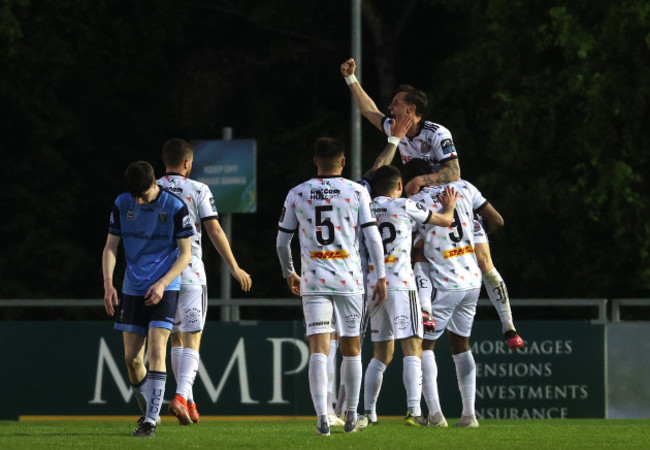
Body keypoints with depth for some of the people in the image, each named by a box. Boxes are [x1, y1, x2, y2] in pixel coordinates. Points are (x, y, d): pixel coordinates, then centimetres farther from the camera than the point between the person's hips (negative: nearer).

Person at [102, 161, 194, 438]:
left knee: (156, 350, -15)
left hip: (164, 288, -4)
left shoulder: (175, 207, -9)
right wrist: (108, 283, -9)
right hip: (133, 289, 4)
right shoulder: (122, 205, 0)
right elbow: (110, 246, 6)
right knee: (131, 358, 2)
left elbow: (185, 253, -5)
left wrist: (162, 284, -17)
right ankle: (148, 411, 25)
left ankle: (150, 422, -16)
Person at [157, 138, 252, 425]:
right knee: (192, 339, -4)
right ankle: (181, 396, -23)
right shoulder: (198, 191, -3)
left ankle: (188, 403, 18)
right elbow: (214, 231, -6)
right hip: (190, 272, -3)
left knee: (176, 338, 15)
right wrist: (234, 268, 1)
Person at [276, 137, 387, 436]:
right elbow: (373, 238, -3)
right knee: (351, 349, 12)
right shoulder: (357, 192, 1)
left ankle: (322, 419, -17)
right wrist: (381, 277, 3)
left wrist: (289, 274, 26)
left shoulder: (297, 194, 5)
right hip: (349, 281, 0)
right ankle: (352, 417, 21)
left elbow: (282, 242, 11)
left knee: (318, 350, -5)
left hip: (313, 281, 0)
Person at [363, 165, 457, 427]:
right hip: (400, 285, -5)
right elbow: (445, 221, 11)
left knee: (381, 354, 15)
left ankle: (368, 413, 14)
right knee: (412, 349, -8)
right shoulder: (404, 206, -1)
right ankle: (413, 411, -21)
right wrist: (450, 207, 31)